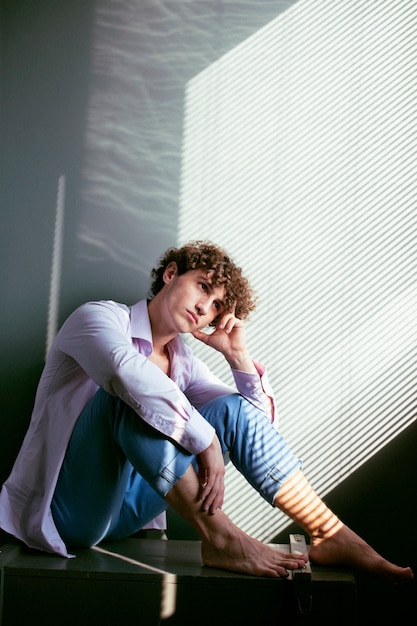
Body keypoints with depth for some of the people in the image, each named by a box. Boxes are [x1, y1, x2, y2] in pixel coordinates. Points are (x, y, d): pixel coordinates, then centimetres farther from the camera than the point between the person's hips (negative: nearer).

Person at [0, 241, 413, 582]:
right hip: (67, 505, -6)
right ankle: (218, 536, -30)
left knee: (234, 409, -6)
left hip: (122, 507, 6)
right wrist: (206, 442, -30)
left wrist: (237, 355, -2)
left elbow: (259, 421, 10)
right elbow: (129, 373, -32)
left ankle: (329, 535, -12)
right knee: (128, 397, -32)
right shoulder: (98, 317, -7)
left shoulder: (181, 362, 12)